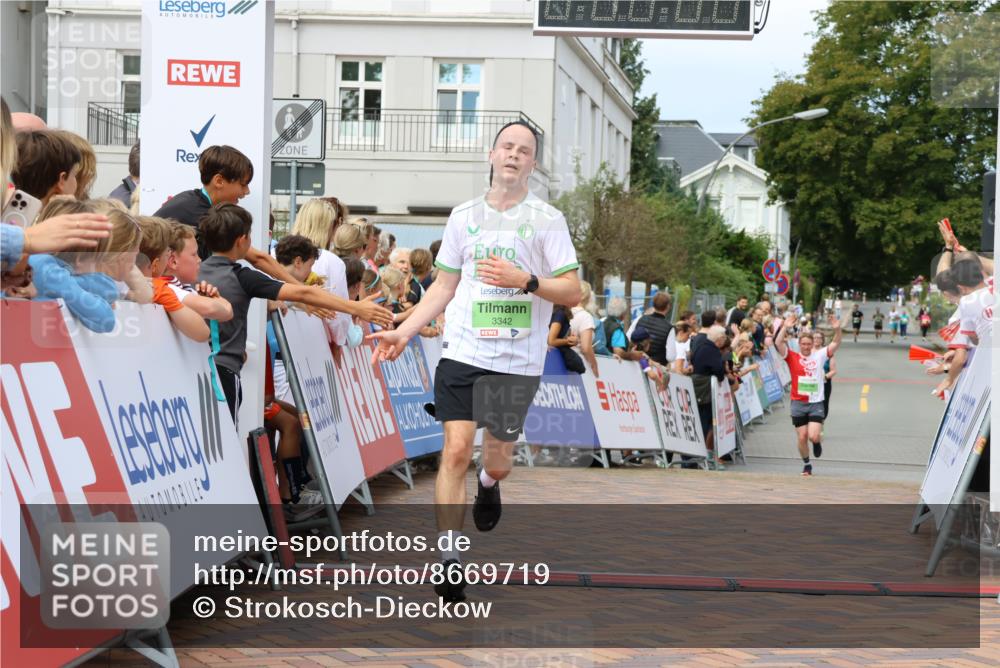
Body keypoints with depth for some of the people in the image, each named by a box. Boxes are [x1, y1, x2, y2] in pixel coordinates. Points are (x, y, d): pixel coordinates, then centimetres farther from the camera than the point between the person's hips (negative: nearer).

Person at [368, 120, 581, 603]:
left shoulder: (546, 219, 1)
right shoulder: (464, 216, 10)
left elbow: (572, 292, -3)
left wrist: (525, 281, -19)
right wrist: (404, 332, 9)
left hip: (518, 361, -1)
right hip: (462, 352, 1)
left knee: (497, 458, 9)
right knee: (456, 450, -10)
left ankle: (489, 486, 47)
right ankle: (449, 559, -5)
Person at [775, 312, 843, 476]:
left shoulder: (819, 356, 3)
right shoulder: (792, 357, -1)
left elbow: (836, 344, -4)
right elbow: (778, 343, -13)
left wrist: (837, 329, -21)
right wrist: (785, 328, -26)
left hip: (816, 403, 0)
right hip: (798, 403, 0)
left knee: (814, 436, -13)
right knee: (802, 437, 4)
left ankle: (818, 441, 24)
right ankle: (806, 464, 24)